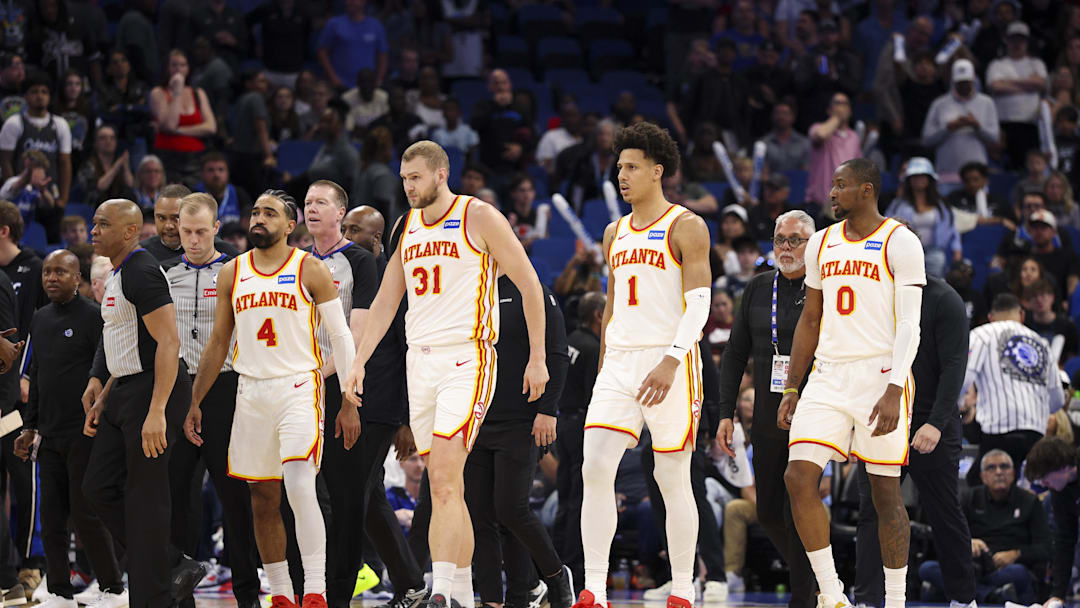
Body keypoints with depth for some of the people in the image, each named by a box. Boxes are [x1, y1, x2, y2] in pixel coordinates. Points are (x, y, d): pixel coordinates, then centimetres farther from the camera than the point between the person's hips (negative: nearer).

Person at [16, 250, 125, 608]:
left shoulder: (93, 317, -7)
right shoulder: (40, 320, 15)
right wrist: (30, 427, 19)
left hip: (83, 432, -7)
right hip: (49, 436, 7)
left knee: (86, 514, -7)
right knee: (51, 518, 6)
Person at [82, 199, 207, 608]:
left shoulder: (142, 273, -15)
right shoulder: (119, 276, 17)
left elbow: (167, 341, -22)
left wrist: (156, 411, -27)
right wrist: (102, 400, 22)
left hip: (155, 390, -11)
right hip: (127, 391, 11)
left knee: (145, 498, -6)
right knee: (99, 488, 8)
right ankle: (176, 567, 13)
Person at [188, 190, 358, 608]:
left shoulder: (310, 271, -2)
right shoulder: (232, 273, 9)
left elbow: (340, 336, -1)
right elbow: (218, 343, 15)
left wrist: (349, 400, -7)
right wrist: (195, 403, 11)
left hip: (299, 388, -5)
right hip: (251, 392, 5)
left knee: (299, 488, -20)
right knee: (263, 500, 6)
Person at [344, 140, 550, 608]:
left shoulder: (479, 217, -5)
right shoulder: (406, 227, 14)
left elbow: (528, 284, -2)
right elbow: (386, 300, 18)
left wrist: (537, 357, -4)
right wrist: (359, 362, 8)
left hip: (466, 359, -7)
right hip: (420, 360, 7)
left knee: (445, 478, -19)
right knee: (443, 487, 9)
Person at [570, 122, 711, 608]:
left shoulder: (686, 227, -4)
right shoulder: (615, 234, 17)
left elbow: (699, 304, -12)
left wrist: (670, 361, -24)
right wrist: (603, 371, 20)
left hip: (669, 363, -6)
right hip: (619, 362, 6)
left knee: (673, 478, 0)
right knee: (595, 469, -8)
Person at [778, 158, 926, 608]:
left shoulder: (900, 243, -6)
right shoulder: (822, 243, 13)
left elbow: (909, 325, -12)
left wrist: (893, 392, -23)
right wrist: (790, 390, 14)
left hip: (880, 375, -5)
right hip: (829, 378, 5)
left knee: (885, 492, 0)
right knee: (798, 478, -10)